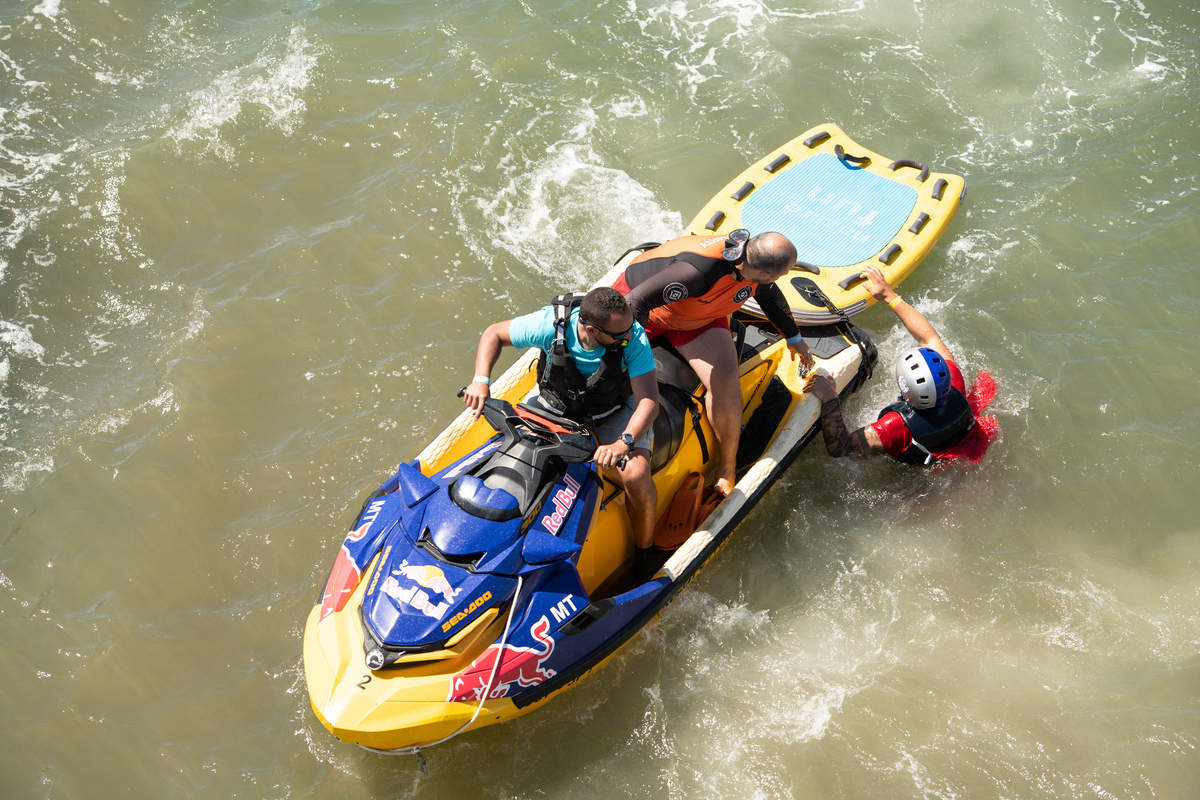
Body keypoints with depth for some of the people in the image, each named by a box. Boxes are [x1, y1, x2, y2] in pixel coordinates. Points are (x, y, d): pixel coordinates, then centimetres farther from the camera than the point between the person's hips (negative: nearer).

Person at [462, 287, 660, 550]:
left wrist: (624, 442, -49)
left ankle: (645, 552, 1)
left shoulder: (635, 338, -31)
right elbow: (494, 333, -12)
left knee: (636, 476, -27)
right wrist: (481, 380, -28)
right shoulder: (551, 323, -29)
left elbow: (649, 401, -33)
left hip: (613, 412, -1)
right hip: (555, 406, 2)